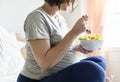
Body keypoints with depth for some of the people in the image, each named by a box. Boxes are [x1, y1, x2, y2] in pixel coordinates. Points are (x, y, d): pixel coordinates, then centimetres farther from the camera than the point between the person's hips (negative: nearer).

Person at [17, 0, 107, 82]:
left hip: (61, 74, 9)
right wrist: (74, 32, -23)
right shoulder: (37, 17, -16)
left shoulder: (61, 18, 10)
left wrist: (77, 48, 2)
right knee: (92, 70, -28)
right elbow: (45, 63, -25)